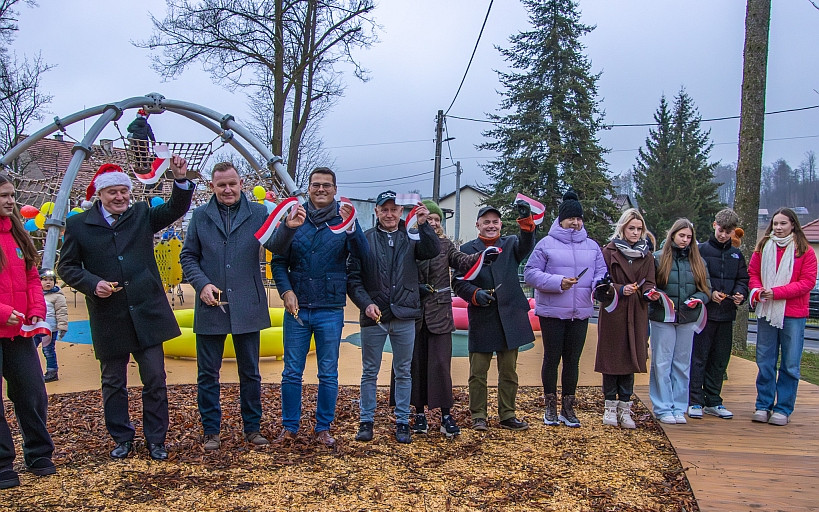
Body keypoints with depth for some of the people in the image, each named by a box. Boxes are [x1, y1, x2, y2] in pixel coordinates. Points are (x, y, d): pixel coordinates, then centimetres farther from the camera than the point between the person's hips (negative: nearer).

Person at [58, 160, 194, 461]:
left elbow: (176, 209, 1)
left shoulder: (142, 215, 7)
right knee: (113, 383, 12)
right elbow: (66, 266, 5)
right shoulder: (79, 224, 2)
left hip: (147, 314, 1)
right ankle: (122, 439, 29)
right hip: (108, 320, 0)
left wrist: (181, 179, -18)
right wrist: (93, 283, -13)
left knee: (155, 381, 4)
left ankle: (156, 441, 17)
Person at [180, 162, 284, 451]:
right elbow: (188, 256, 7)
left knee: (250, 373, 11)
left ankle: (252, 428, 25)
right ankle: (211, 432, 22)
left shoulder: (258, 213, 0)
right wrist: (202, 283, -11)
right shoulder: (201, 216, 4)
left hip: (247, 307, 0)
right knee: (208, 374, 8)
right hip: (210, 306, 1)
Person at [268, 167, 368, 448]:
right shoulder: (295, 217, 3)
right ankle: (289, 426, 22)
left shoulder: (345, 219, 0)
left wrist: (350, 226, -34)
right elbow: (278, 259, 0)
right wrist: (286, 290, -15)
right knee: (292, 372, 8)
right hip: (297, 308, 1)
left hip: (330, 311, -1)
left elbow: (361, 253, -16)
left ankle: (323, 428, 21)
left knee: (328, 374, 8)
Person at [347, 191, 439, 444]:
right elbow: (352, 276, -1)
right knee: (370, 372, 8)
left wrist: (424, 224, -24)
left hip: (404, 316, 1)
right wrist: (365, 303, -14)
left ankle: (402, 423, 18)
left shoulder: (411, 239, 6)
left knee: (404, 372, 9)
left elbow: (432, 252, -12)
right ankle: (366, 421, 18)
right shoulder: (364, 239, 2)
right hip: (373, 317, -1)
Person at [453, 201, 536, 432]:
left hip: (509, 317, 2)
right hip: (481, 318, -2)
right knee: (478, 371, 3)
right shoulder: (467, 249, 7)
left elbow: (526, 245, -11)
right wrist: (475, 294, -17)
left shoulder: (511, 244, 12)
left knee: (509, 371, 9)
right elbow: (458, 283, 2)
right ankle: (478, 416, 14)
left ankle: (507, 416, 20)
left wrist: (526, 220, -28)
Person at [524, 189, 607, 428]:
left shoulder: (592, 246, 10)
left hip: (581, 313, 4)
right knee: (552, 358, 5)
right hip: (551, 312, -3)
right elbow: (530, 273, -7)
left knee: (573, 360, 10)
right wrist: (558, 282, -18)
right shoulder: (546, 244, -3)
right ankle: (551, 406, 19)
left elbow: (601, 272, 8)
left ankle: (568, 407, 22)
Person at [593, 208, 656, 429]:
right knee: (612, 358, 1)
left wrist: (649, 292, -14)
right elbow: (602, 283, -4)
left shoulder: (646, 255, 13)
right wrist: (620, 289, -19)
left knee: (631, 359, 5)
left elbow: (649, 283, 7)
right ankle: (610, 406, 12)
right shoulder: (609, 251, 0)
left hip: (636, 315, 3)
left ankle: (624, 408, 12)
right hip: (613, 313, -3)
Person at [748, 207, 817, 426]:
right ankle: (763, 406, 15)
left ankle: (783, 409, 11)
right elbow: (752, 273, 11)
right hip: (766, 312, 2)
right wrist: (758, 290, -10)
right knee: (765, 362, 6)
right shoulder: (762, 248, 8)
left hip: (793, 315, -2)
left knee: (790, 365, 2)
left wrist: (777, 292, -15)